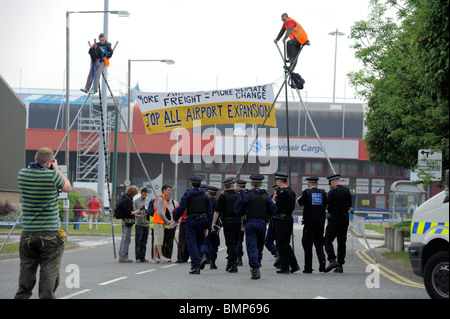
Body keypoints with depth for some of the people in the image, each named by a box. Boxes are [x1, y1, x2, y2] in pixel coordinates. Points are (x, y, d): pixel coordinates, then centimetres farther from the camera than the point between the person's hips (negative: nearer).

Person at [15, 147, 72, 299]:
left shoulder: (22, 174, 0)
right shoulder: (52, 175, -13)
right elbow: (68, 188, 6)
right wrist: (56, 169, 12)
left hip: (27, 233, 4)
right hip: (49, 233, -4)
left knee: (27, 269, 11)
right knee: (49, 271, 2)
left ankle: (21, 296, 8)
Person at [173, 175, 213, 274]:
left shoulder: (188, 194, -4)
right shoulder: (205, 196, 9)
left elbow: (181, 208, -11)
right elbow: (210, 212, 8)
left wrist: (176, 218, 4)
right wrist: (207, 227, 11)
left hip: (191, 221, -4)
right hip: (202, 222, 4)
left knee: (192, 244, -3)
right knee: (199, 243, 14)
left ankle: (195, 266, -13)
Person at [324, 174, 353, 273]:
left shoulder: (333, 191, -12)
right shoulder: (347, 191, 10)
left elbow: (327, 205, -11)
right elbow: (350, 208, 15)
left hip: (335, 218, -7)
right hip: (345, 219, 7)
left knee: (328, 240, -4)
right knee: (341, 242, 9)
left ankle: (332, 260, -21)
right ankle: (340, 265, 9)